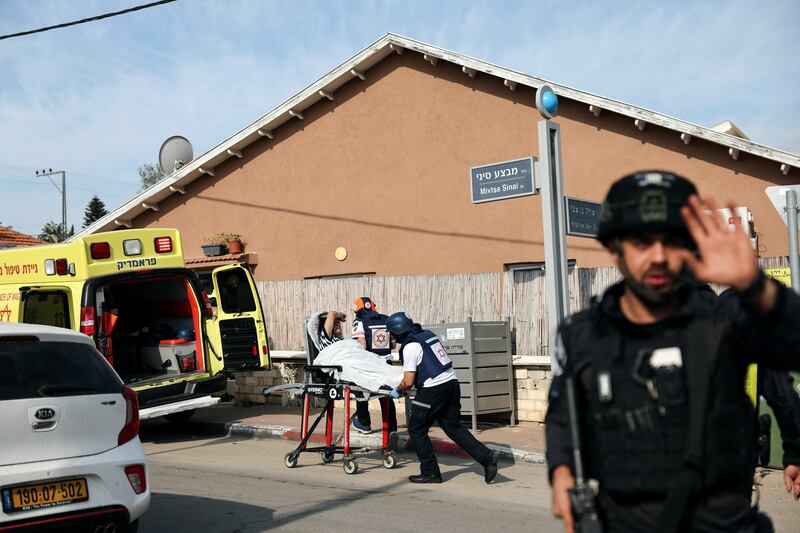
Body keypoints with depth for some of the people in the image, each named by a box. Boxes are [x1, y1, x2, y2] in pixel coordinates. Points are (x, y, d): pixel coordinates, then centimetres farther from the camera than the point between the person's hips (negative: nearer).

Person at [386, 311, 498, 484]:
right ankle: (486, 457, 5)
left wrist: (397, 391, 7)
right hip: (452, 382, 8)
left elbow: (408, 382, -12)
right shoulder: (429, 334, 13)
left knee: (416, 430, 8)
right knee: (453, 427, 15)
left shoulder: (410, 347, -11)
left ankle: (430, 472, 10)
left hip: (434, 390, -8)